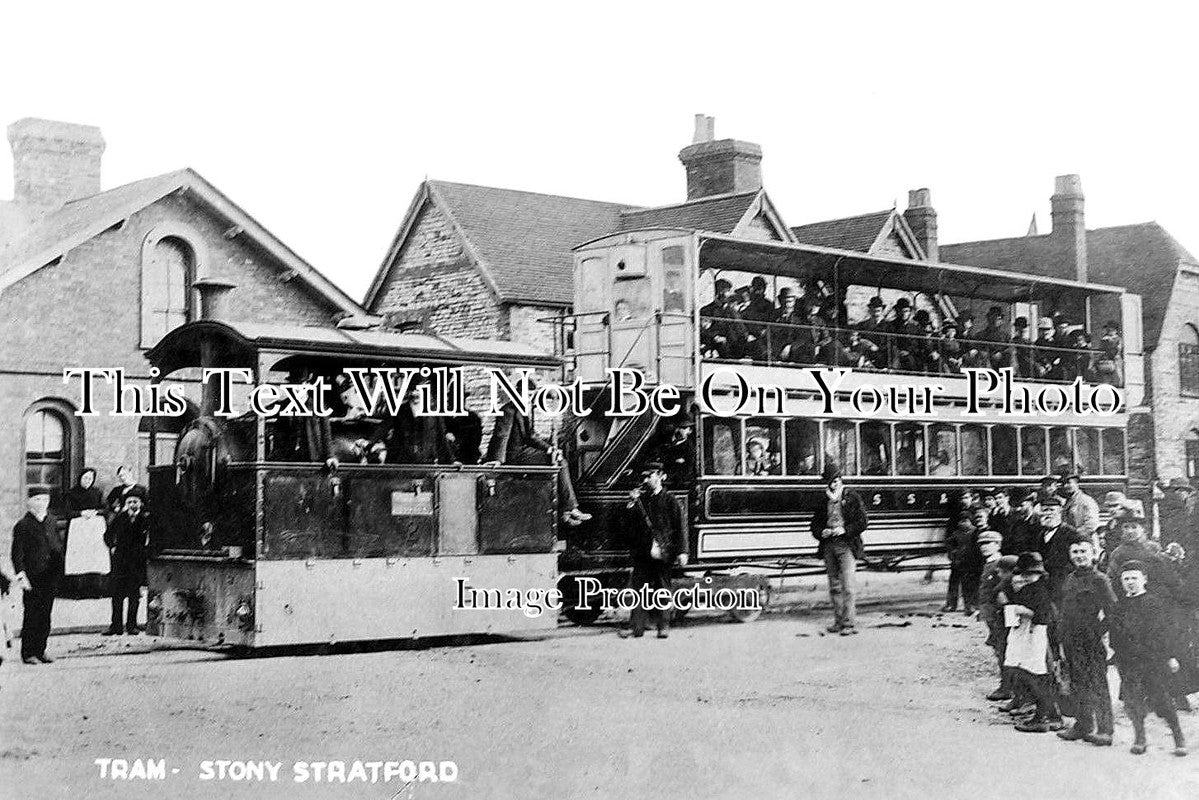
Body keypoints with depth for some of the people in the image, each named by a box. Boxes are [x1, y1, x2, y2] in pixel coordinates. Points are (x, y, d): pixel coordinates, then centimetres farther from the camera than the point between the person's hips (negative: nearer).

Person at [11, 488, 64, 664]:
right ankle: (28, 653, 6)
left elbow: (59, 545, 17)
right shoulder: (22, 525, -5)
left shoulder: (52, 521, 11)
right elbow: (17, 553, -8)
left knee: (45, 615, 9)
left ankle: (40, 650, 17)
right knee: (31, 615, -2)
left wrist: (60, 570, 10)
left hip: (50, 577, 5)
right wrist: (21, 574, -18)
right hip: (32, 578, -5)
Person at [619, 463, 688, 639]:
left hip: (662, 552, -4)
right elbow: (630, 524, 10)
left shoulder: (669, 500, 0)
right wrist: (631, 504, -4)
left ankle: (663, 626, 10)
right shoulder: (640, 499, 13)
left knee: (662, 589, 3)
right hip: (642, 552, 4)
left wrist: (681, 551, -9)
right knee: (639, 590, 1)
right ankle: (636, 627, 2)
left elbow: (681, 526, -2)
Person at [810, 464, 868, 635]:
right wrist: (821, 532, -3)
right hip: (829, 546, 5)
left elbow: (863, 522, -2)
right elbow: (815, 524, 18)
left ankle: (850, 623, -11)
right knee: (834, 587, 9)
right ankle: (838, 620, 18)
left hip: (846, 545, -5)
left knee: (847, 585, -12)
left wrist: (845, 530, -14)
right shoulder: (824, 502, 14)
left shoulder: (852, 498, 1)